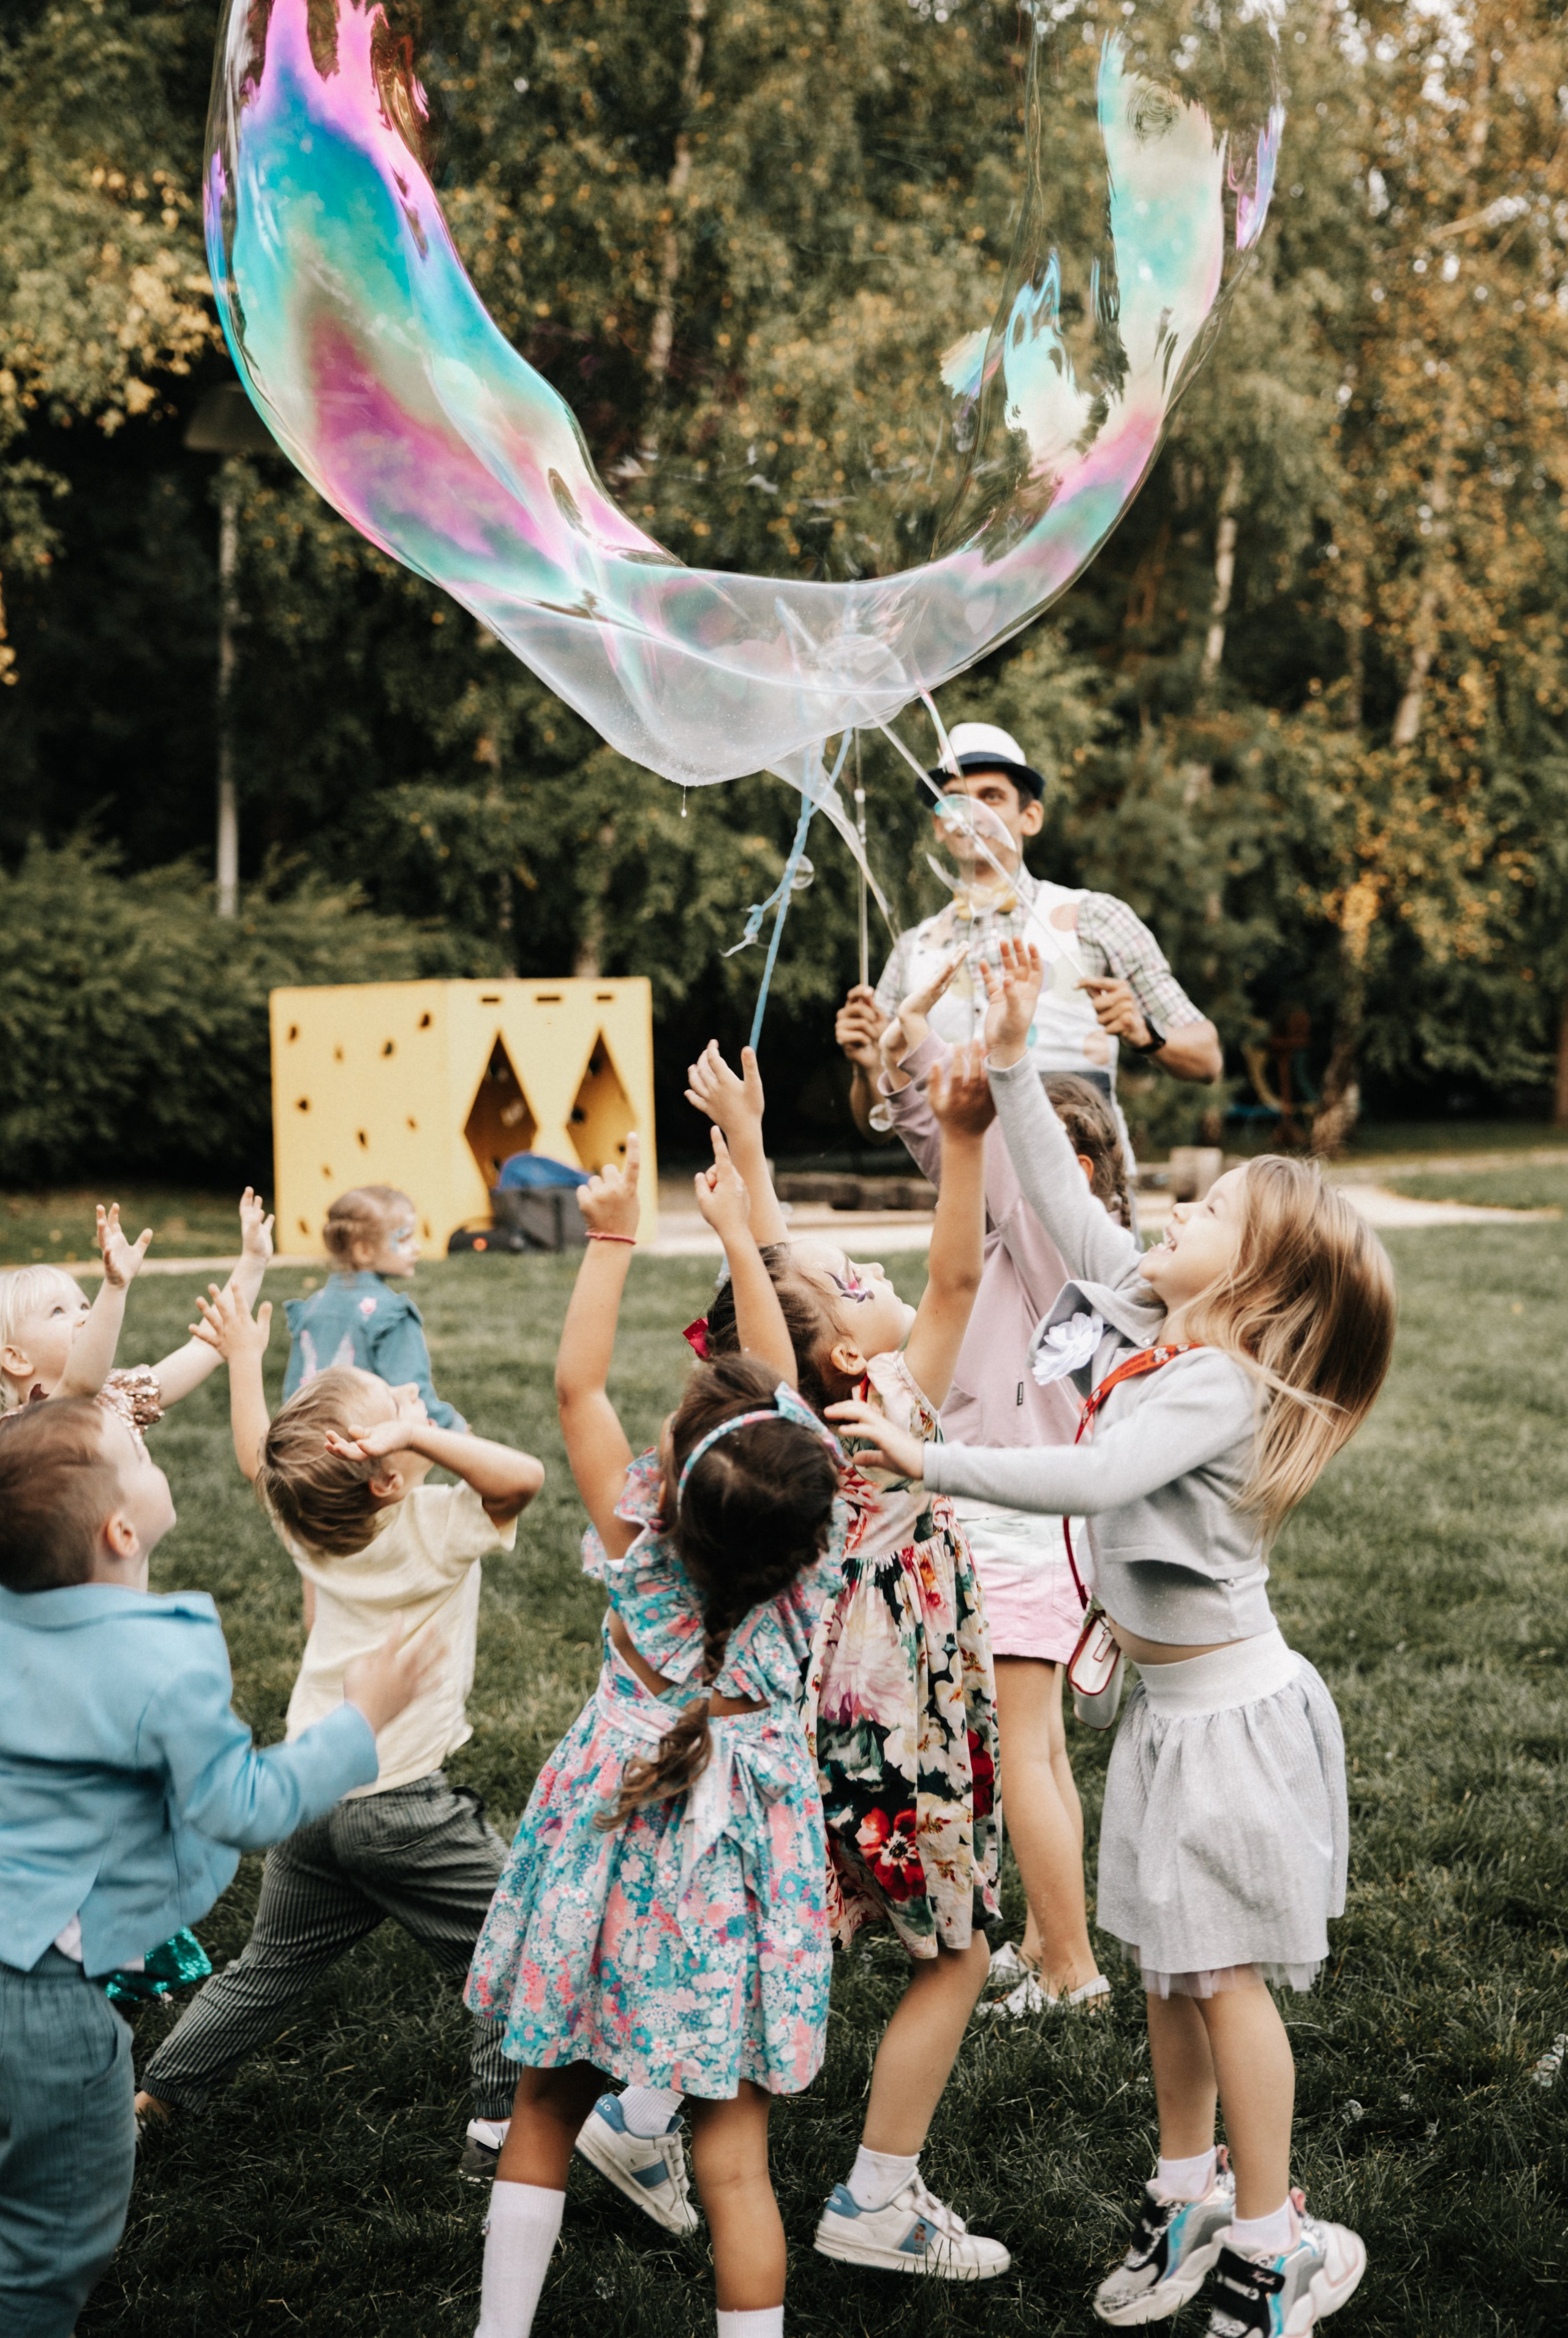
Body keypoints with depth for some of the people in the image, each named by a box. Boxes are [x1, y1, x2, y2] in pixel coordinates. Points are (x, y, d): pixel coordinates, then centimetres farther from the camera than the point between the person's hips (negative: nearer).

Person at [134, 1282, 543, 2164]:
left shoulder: (307, 1520, -2)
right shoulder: (435, 1527, -21)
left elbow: (255, 1455, 17)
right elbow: (525, 1475, -33)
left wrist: (244, 1354, 28)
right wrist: (421, 1436, -37)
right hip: (403, 1805, -7)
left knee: (269, 1969, 23)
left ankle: (152, 2098, 30)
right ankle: (507, 2123, 12)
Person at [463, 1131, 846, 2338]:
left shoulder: (642, 1543, -13)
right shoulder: (808, 1534, -11)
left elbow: (578, 1385, -3)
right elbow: (785, 1394, 2)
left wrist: (613, 1239, 3)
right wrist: (738, 1230, 11)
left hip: (616, 1831, 0)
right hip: (742, 1837, 0)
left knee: (547, 2107, 15)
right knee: (734, 2148, 5)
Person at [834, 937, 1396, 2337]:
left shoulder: (1221, 1382, -22)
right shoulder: (1153, 1314, 3)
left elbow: (1092, 1481, -36)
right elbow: (1066, 1207, 8)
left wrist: (929, 1460, -35)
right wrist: (1013, 1065, 4)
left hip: (1228, 1709, -8)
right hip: (1170, 1697, 8)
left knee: (1221, 1972, 0)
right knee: (1169, 1965, 16)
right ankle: (1188, 2194, 32)